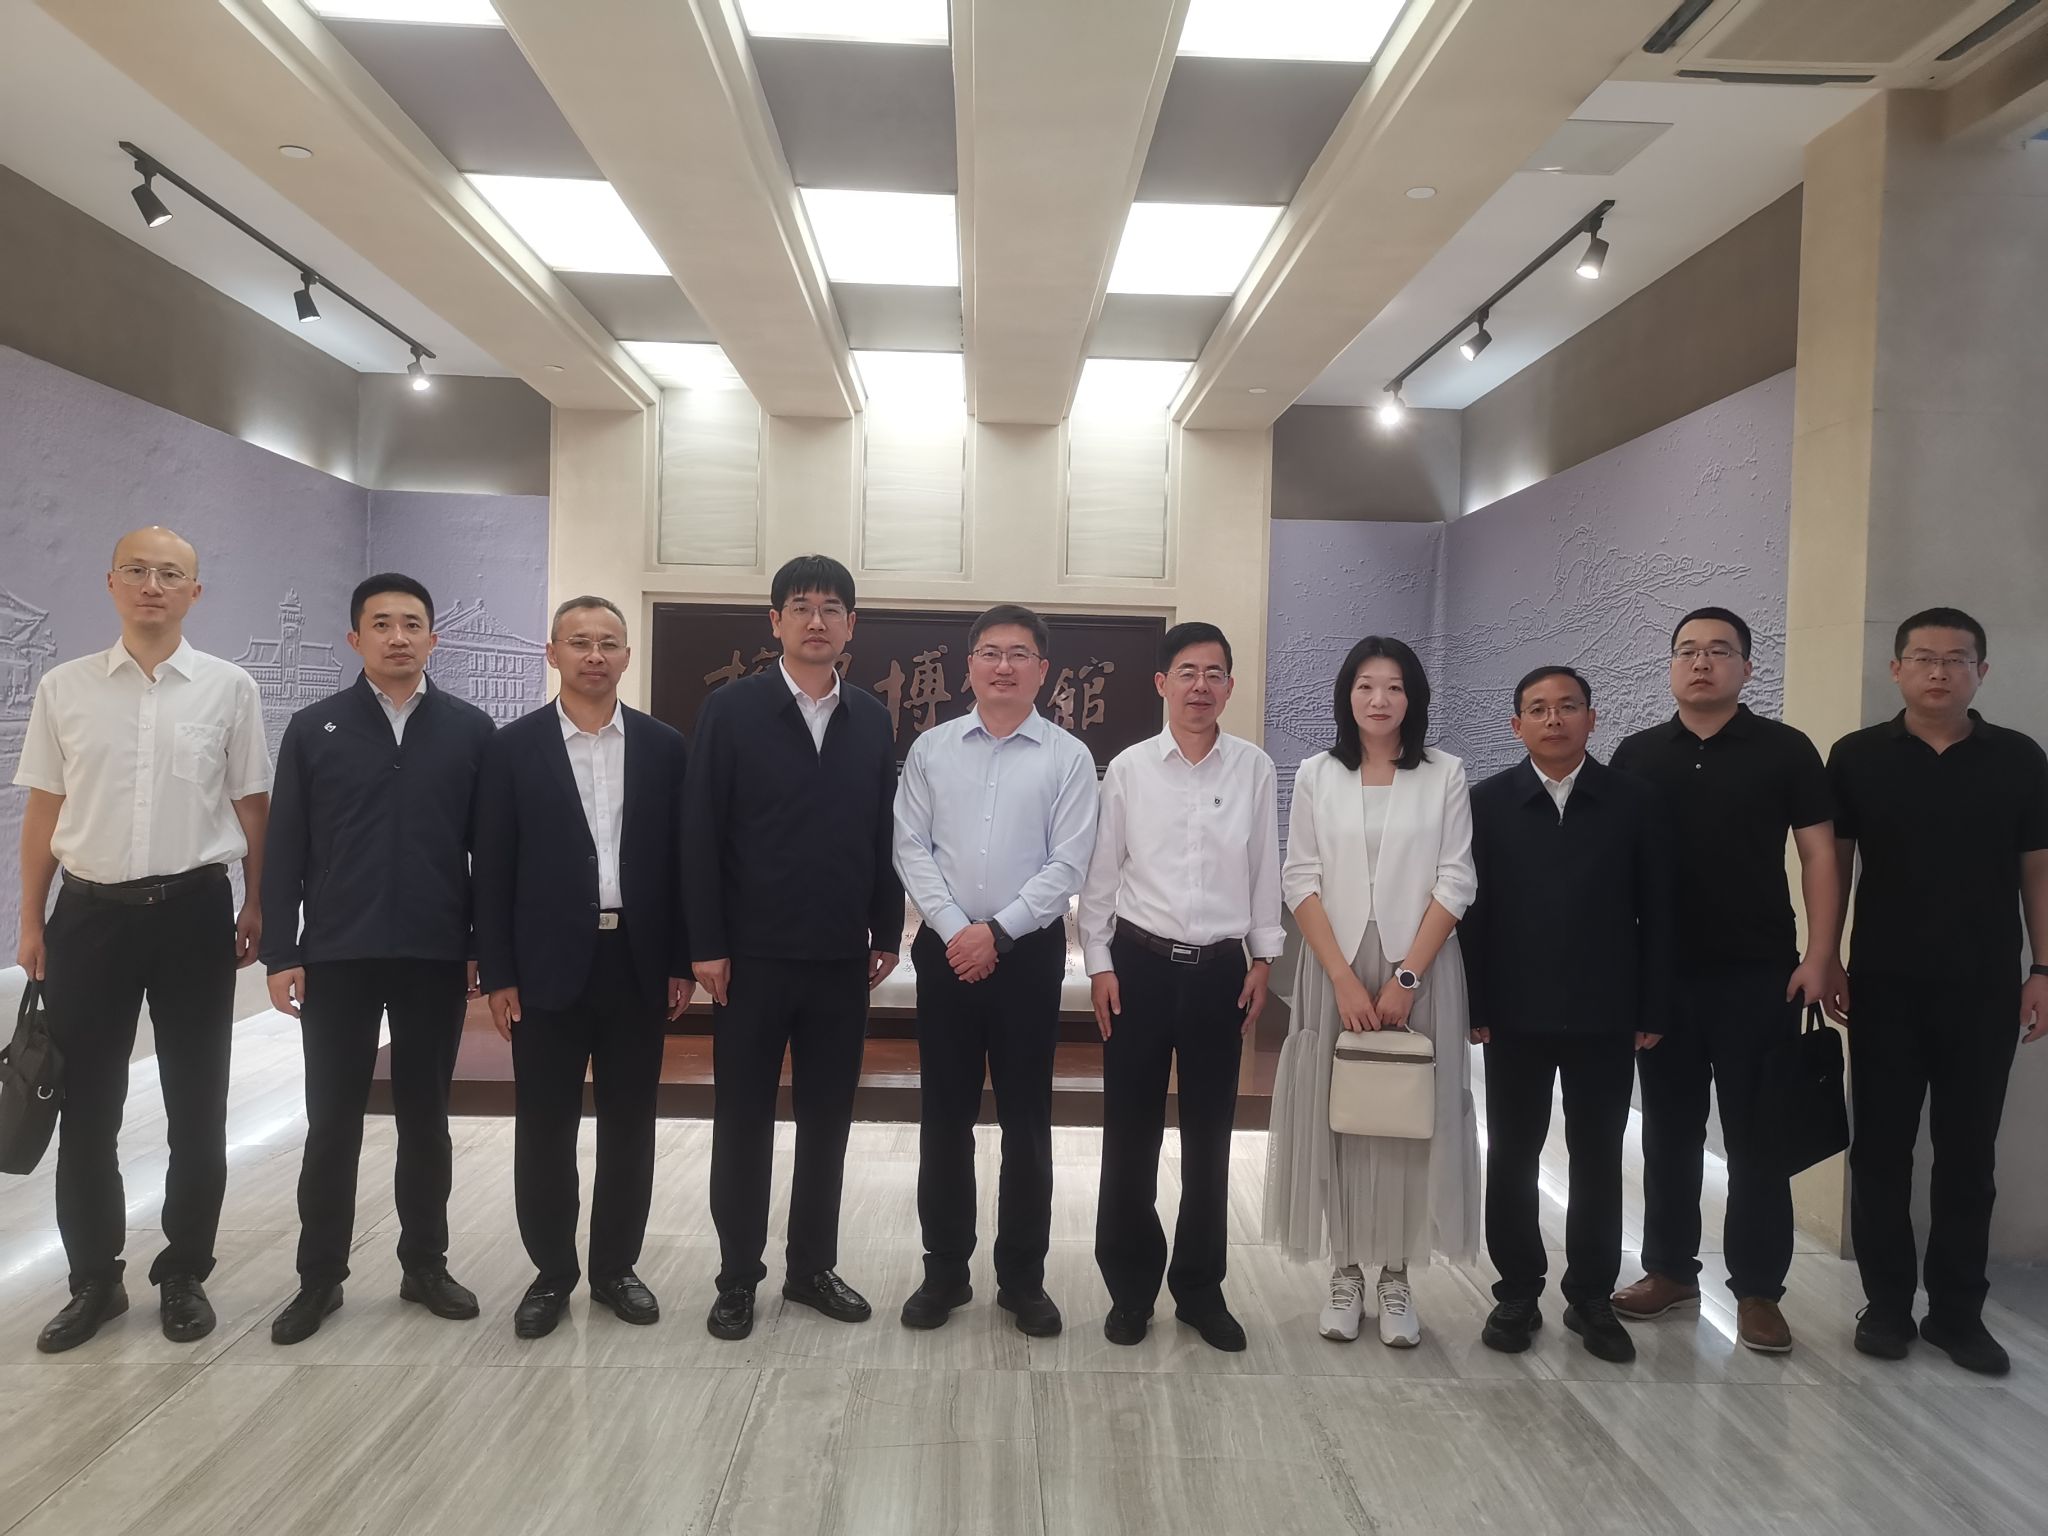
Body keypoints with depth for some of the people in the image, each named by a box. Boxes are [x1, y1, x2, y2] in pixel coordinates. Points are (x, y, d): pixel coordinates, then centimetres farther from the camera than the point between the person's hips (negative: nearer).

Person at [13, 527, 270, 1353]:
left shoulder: (230, 688, 0)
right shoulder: (63, 688, 4)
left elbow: (252, 805, 4)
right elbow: (43, 810, 7)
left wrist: (258, 906, 1)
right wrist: (31, 923, 5)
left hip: (194, 911, -1)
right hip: (89, 912, 1)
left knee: (197, 1105, 8)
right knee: (87, 1106, 9)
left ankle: (184, 1273, 25)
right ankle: (94, 1278, 26)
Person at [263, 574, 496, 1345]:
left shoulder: (471, 730, 1)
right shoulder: (313, 728, 2)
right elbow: (284, 849, 1)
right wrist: (280, 953, -4)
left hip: (437, 956, 0)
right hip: (336, 956, 0)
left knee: (425, 1117, 11)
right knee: (332, 1122, 8)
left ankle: (425, 1262, 25)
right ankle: (320, 1276, 22)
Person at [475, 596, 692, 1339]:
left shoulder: (663, 746, 3)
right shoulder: (514, 746, 0)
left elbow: (680, 858, 5)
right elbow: (493, 868, -1)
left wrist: (682, 961, 1)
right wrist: (497, 974, -5)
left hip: (638, 963, 1)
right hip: (548, 966, -1)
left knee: (628, 1126, 10)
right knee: (545, 1130, 7)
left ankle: (615, 1267, 25)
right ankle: (551, 1272, 24)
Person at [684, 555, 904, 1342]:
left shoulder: (872, 719, 6)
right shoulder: (731, 709, -4)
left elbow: (884, 833, 7)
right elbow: (700, 833, -6)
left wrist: (887, 934, 5)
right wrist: (706, 944, -10)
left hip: (841, 956, 3)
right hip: (753, 953, -3)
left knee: (827, 1119, 12)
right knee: (743, 1120, 9)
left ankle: (812, 1267, 27)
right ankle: (738, 1278, 23)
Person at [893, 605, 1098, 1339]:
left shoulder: (1068, 756, -2)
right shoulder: (931, 748, 4)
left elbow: (1067, 865, -7)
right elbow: (911, 849, 0)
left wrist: (997, 932, -13)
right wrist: (955, 929, -11)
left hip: (1028, 950, -1)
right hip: (946, 947, 2)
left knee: (1026, 1119, 7)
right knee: (944, 1115, 9)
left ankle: (1023, 1277, 22)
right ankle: (944, 1270, 24)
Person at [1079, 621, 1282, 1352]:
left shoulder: (1254, 768, -1)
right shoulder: (1128, 768, -2)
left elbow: (1265, 870, 5)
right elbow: (1101, 872, 1)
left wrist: (1262, 959, 4)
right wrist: (1099, 963, -2)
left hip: (1221, 968, 1)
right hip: (1140, 963, -1)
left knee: (1210, 1133, 11)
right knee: (1130, 1131, 7)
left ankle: (1200, 1286, 28)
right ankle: (1130, 1284, 24)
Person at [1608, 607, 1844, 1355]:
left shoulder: (1785, 750, -1)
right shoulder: (1637, 756, 6)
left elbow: (1819, 855, -3)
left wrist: (1821, 959, -11)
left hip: (1760, 974, -2)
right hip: (1662, 974, 3)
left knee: (1756, 1138, 5)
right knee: (1668, 1131, 11)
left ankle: (1757, 1289, 16)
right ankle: (1670, 1268, 25)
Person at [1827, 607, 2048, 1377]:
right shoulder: (1857, 757, -1)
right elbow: (1833, 864, 2)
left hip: (1984, 988, 1)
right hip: (1885, 986, -1)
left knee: (1969, 1154, 10)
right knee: (1881, 1149, 7)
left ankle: (1958, 1311, 22)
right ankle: (1887, 1303, 19)